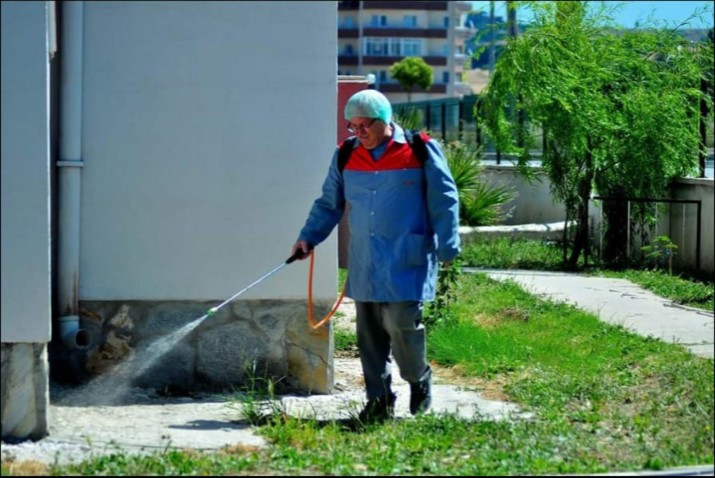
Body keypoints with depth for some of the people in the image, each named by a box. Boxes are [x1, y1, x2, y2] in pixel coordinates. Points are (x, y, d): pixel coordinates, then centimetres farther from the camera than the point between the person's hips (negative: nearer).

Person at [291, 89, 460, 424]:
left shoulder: (421, 151, -3)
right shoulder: (345, 157, 10)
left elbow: (444, 202, 0)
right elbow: (329, 204, 18)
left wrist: (447, 250, -3)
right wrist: (308, 237, 5)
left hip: (407, 262, -5)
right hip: (364, 266, 5)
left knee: (401, 323, -13)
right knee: (369, 333, 5)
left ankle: (419, 380, 15)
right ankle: (379, 400, 15)